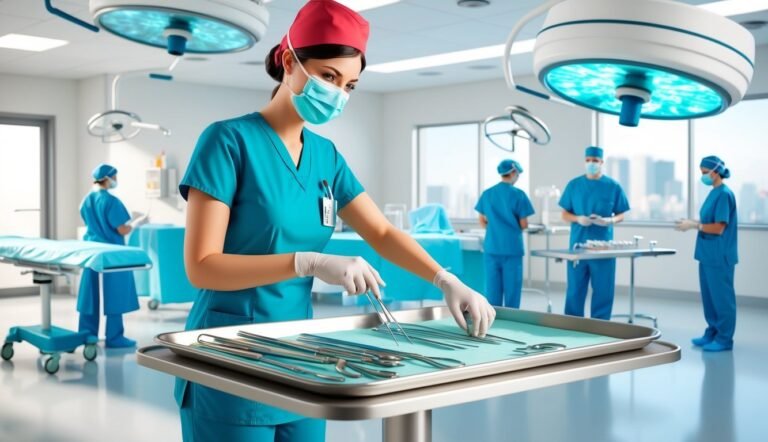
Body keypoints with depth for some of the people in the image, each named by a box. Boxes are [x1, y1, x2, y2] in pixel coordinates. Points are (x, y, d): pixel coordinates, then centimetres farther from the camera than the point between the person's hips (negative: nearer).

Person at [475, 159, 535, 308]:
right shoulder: (518, 194, -7)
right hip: (512, 248, -4)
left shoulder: (487, 194, 5)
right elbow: (524, 225, -5)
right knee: (512, 289, 4)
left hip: (491, 247, 4)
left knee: (492, 289, 8)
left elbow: (483, 222, 10)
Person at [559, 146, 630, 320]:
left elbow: (620, 215, 7)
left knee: (603, 290, 3)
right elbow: (565, 214, 7)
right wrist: (578, 219, -13)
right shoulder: (574, 185, 5)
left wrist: (608, 221, -15)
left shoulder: (613, 186, 3)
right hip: (578, 245, 1)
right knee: (575, 289, 4)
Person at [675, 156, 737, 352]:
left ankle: (724, 338, 7)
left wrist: (694, 225, -13)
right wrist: (693, 223, 4)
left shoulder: (724, 194, -15)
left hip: (719, 257, -9)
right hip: (708, 255, 9)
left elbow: (719, 228, -18)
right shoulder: (714, 193, 12)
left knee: (721, 296, -1)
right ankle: (712, 332, 25)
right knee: (709, 295, 15)